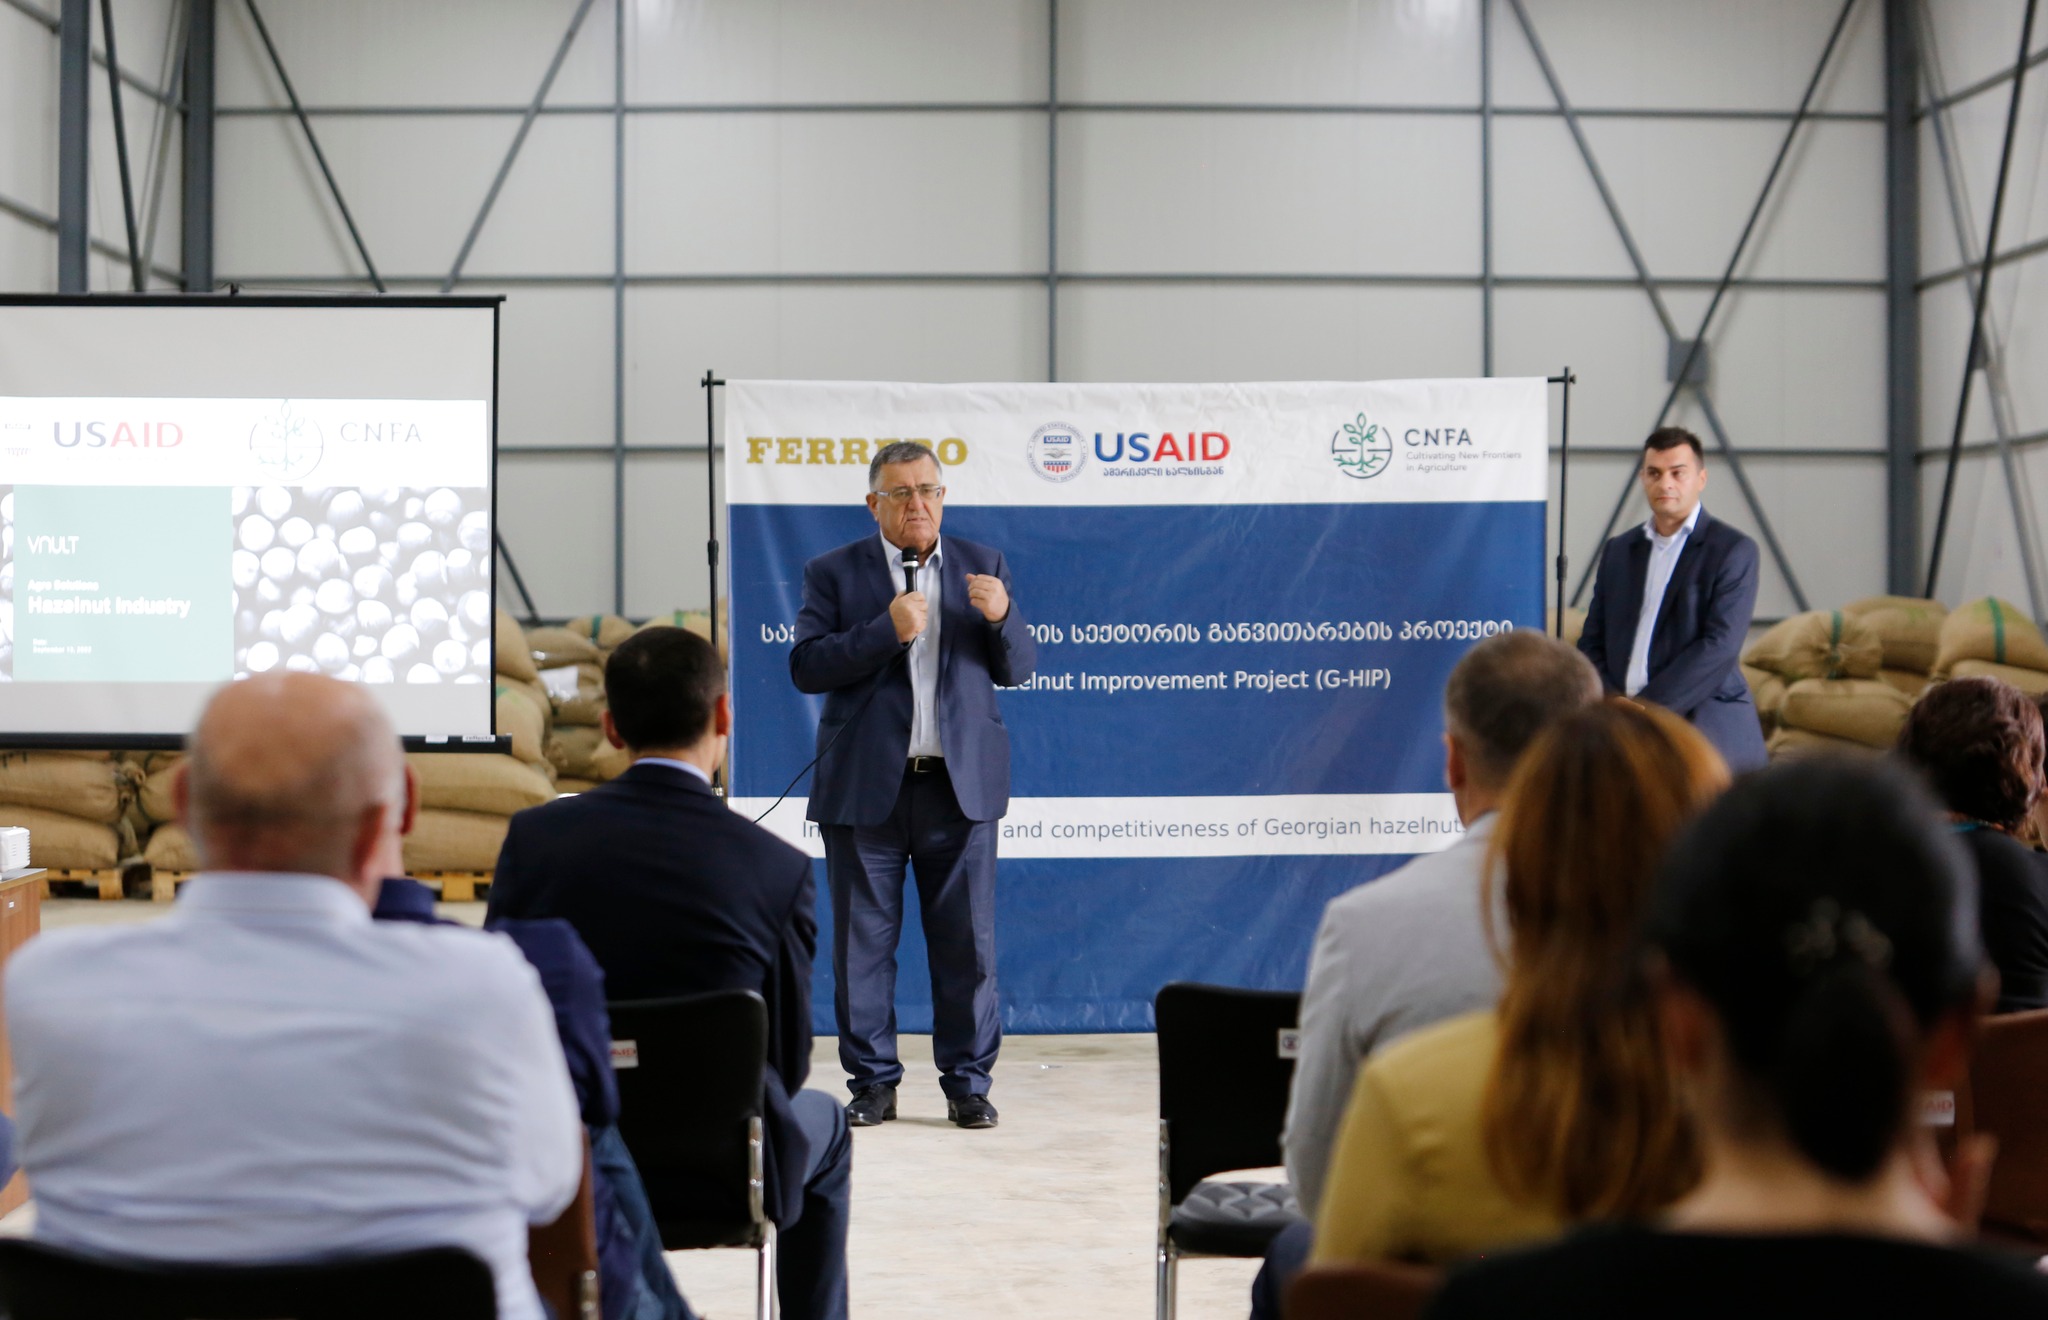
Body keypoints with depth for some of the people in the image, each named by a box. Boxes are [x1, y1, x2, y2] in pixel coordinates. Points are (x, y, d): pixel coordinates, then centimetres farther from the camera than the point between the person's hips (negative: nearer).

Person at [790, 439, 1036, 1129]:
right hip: (865, 787, -1)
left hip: (961, 786, 1)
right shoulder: (833, 573, 4)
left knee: (967, 943, 3)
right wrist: (886, 630, -16)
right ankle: (873, 1083, 15)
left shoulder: (984, 566, 10)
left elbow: (1017, 670, 9)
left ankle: (968, 1082, 13)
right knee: (863, 942, 4)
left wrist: (1002, 617, -12)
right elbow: (805, 667, -6)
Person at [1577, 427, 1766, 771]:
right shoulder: (1619, 551, 18)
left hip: (1706, 731, -4)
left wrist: (1647, 708, -14)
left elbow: (1719, 645, -8)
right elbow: (1592, 643, 16)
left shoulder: (1733, 550, 2)